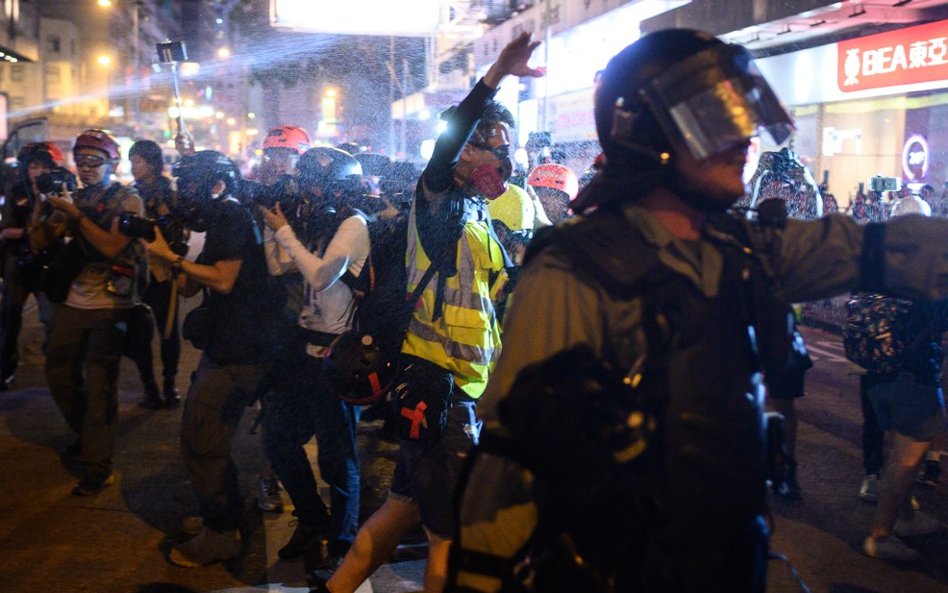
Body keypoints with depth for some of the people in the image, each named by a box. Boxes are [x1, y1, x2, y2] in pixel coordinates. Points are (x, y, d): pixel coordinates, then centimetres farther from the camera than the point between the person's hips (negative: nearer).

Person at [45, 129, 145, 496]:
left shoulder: (128, 200, -6)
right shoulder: (76, 199, 11)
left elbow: (112, 247, -19)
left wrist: (76, 215, -20)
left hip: (110, 304, -6)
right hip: (74, 300, 6)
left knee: (99, 384, -6)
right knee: (59, 374, 12)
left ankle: (97, 467, 3)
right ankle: (87, 434, 37)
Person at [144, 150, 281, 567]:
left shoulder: (232, 218, -12)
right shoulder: (220, 223, 17)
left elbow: (223, 280, -20)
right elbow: (188, 287, 16)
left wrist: (171, 256, -14)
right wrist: (159, 248, 5)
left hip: (237, 354, -10)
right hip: (227, 346, 10)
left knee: (200, 443, -5)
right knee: (201, 436, 18)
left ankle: (219, 537, 8)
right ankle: (225, 516, 32)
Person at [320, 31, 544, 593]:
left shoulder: (483, 223, 16)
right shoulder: (440, 202, -7)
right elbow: (447, 146, -28)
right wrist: (495, 78, -36)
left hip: (468, 386, 8)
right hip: (438, 380, -8)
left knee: (407, 505, 17)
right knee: (452, 530, 0)